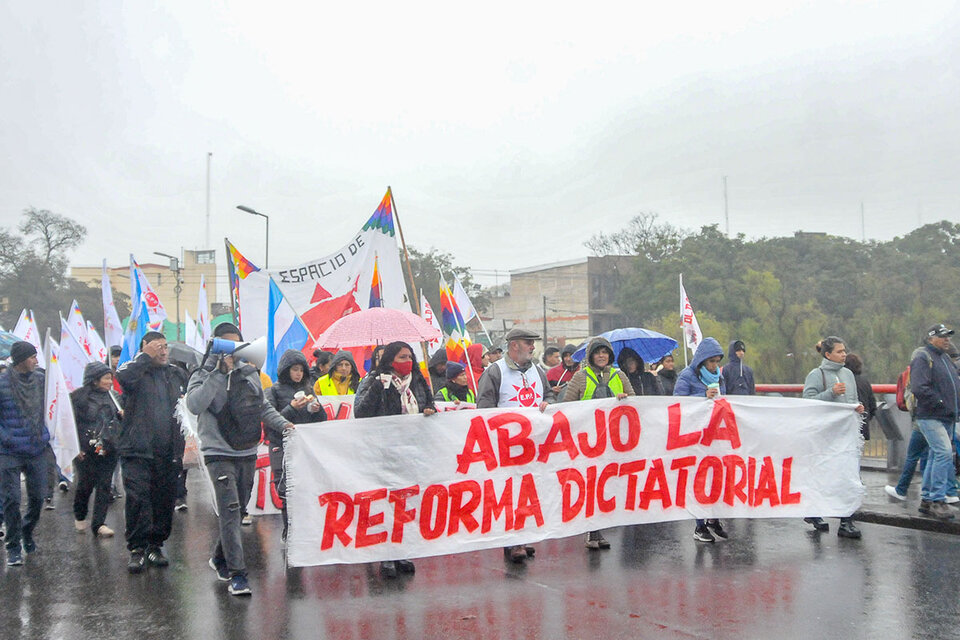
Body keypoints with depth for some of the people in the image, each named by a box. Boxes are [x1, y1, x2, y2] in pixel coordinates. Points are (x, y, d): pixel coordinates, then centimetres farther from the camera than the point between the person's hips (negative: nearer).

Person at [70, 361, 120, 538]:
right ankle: (79, 517, 30)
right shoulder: (79, 396, -6)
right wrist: (76, 446, -14)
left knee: (104, 486, 1)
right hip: (86, 450, -5)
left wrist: (122, 415, 4)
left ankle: (98, 523, 6)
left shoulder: (110, 396, 12)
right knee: (86, 484, 5)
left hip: (108, 450, 5)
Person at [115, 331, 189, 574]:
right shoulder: (135, 370, 1)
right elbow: (123, 377, -23)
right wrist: (146, 356, -14)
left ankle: (156, 544, 22)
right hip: (137, 450, -4)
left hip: (168, 453, 4)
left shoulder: (178, 374, 15)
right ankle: (137, 548, 2)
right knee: (138, 499, -10)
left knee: (165, 501, 8)